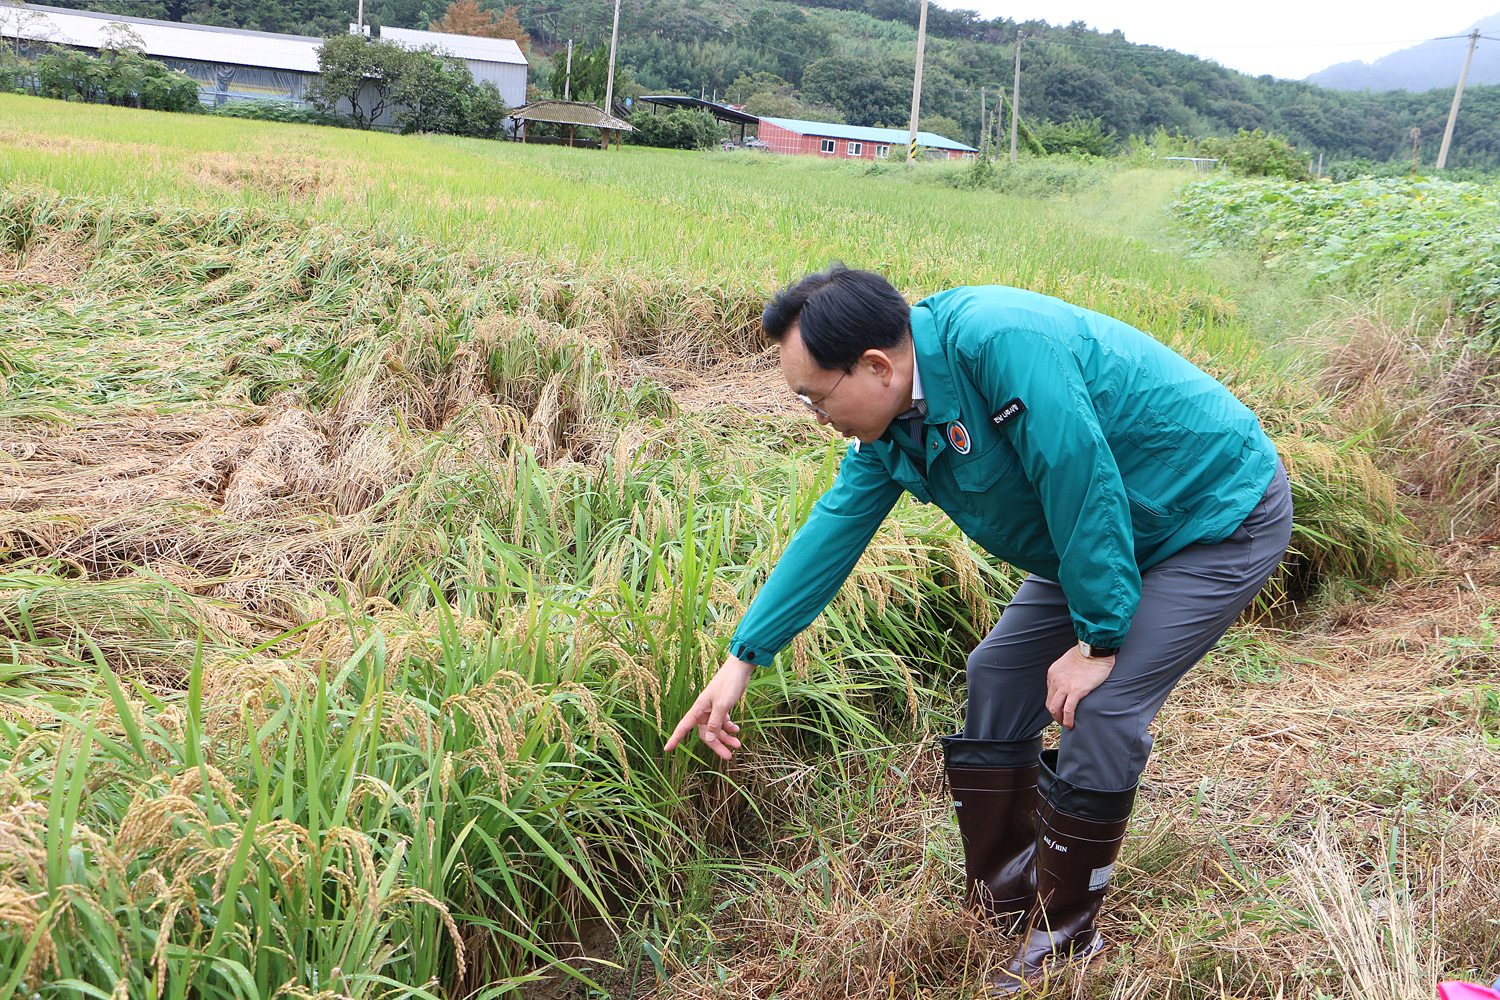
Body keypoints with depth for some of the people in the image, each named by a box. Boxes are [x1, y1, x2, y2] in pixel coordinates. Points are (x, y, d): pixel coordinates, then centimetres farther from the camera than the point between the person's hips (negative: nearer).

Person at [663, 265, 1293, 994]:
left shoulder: (1000, 343, -34)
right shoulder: (891, 421, -5)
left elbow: (1083, 487, -30)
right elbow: (834, 529, 2)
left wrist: (1100, 638, -20)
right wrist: (743, 659, 3)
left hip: (1222, 517, -8)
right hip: (1115, 532, 9)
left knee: (1097, 713, -17)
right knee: (999, 680, 6)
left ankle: (1064, 941, 4)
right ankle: (997, 905, 21)